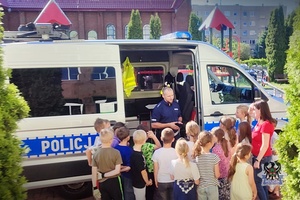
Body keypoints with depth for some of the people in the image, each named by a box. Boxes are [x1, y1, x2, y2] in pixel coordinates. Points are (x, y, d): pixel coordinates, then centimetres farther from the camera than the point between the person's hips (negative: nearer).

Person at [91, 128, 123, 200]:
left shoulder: (96, 153, -6)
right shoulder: (116, 152, -14)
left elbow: (94, 173, -4)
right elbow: (117, 170, -18)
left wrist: (95, 187, 3)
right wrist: (104, 175, -11)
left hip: (102, 183, 3)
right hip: (114, 182, -3)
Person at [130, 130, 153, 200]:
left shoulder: (133, 151, -7)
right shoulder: (139, 155, -32)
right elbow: (143, 171, -21)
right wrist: (147, 181, -9)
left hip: (136, 182, 8)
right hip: (139, 183, -8)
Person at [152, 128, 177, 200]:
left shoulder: (157, 152, -16)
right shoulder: (176, 152, -16)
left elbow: (156, 169, -8)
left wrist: (155, 181, 6)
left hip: (161, 181, 0)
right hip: (174, 181, 0)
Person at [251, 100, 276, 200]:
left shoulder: (266, 124, -20)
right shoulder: (259, 123, 8)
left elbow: (265, 145, -22)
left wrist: (257, 160, -20)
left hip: (262, 158, -9)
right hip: (259, 156, 9)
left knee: (257, 182, -2)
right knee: (262, 181, 16)